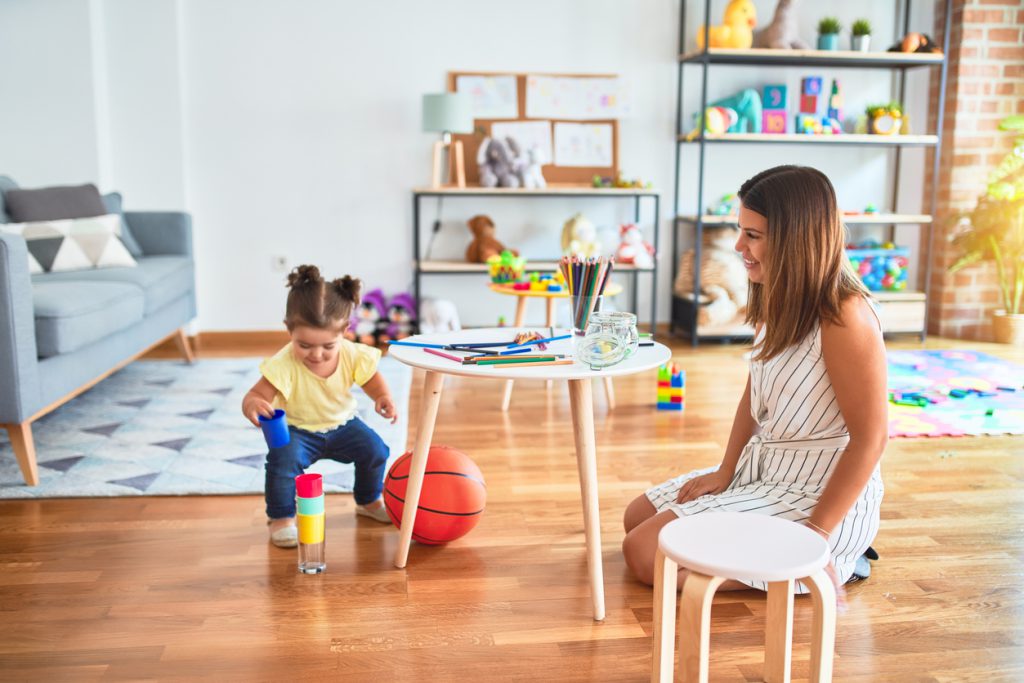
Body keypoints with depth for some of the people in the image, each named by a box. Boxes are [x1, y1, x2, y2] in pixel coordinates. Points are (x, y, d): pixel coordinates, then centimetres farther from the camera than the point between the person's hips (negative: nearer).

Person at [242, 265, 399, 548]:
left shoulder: (353, 355, -20)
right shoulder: (284, 365, -30)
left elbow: (372, 380, -1)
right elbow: (256, 395, -31)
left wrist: (383, 397, -23)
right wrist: (253, 405, -56)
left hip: (341, 424, 3)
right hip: (297, 430, -3)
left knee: (375, 450, -9)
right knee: (283, 461, -29)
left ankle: (368, 500, 22)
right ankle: (280, 517, -3)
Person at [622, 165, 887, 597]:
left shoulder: (844, 317, -25)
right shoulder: (778, 300, 2)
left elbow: (870, 438, -23)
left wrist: (816, 534, -22)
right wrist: (726, 471, 2)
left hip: (818, 493, -9)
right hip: (762, 470, 9)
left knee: (644, 553, -14)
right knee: (636, 518, 15)